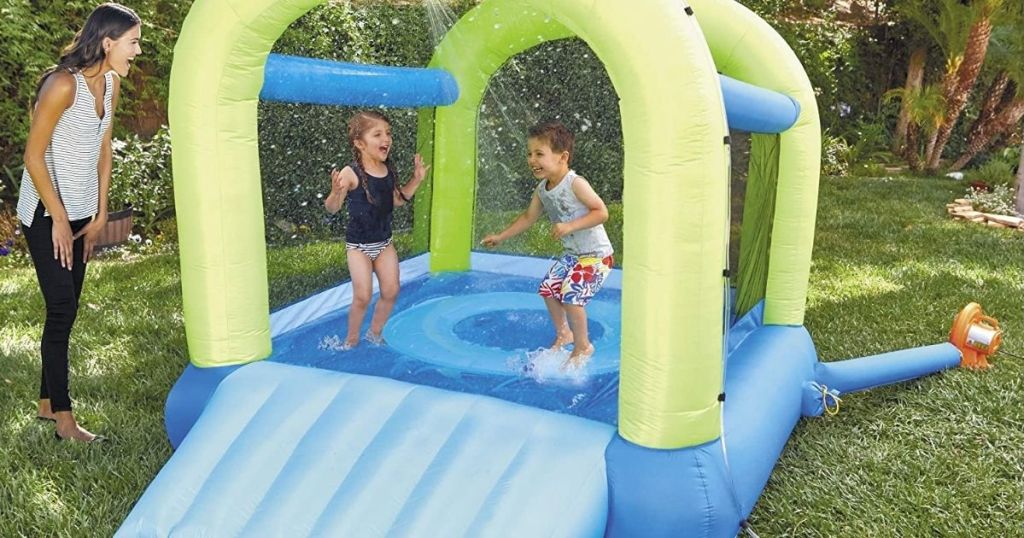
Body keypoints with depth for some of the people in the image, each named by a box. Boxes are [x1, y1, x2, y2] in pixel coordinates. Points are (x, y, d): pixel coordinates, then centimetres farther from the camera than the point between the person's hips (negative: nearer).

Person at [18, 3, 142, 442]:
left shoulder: (111, 83, 3)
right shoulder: (63, 84, -20)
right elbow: (33, 156, -17)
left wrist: (100, 214, 10)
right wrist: (58, 219, -13)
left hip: (80, 213, 7)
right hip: (46, 213, -7)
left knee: (67, 310, 11)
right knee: (61, 310, -6)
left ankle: (47, 403, 25)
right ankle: (64, 419, 4)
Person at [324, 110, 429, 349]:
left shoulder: (388, 170, -1)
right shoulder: (351, 173, -20)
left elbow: (398, 200, 13)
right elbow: (332, 208, -17)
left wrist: (416, 180, 7)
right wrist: (336, 192, -38)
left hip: (384, 242, 6)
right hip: (358, 244, -6)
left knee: (391, 291, 4)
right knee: (363, 296, -7)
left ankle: (375, 333, 26)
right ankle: (352, 338, 17)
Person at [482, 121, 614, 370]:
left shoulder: (576, 184, -23)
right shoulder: (542, 190, 1)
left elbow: (601, 212, -25)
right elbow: (528, 217, 15)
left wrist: (570, 226, -32)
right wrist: (501, 236, 15)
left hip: (596, 255, -8)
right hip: (571, 254, 8)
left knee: (570, 295, -17)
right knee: (548, 288, 8)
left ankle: (583, 346, 5)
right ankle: (563, 334, 32)